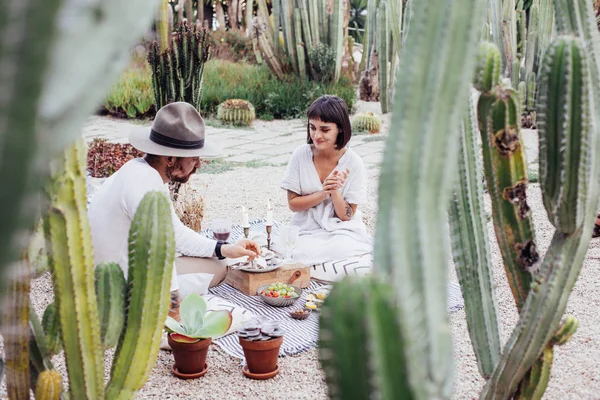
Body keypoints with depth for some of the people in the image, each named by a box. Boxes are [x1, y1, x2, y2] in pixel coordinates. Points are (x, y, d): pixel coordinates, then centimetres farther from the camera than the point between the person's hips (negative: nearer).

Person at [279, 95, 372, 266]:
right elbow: (293, 203, -2)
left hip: (344, 231, 0)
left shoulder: (353, 163, -9)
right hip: (308, 231, 0)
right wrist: (323, 193, -17)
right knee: (305, 256, -32)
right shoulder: (301, 155, -5)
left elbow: (347, 216, -5)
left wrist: (335, 191, -23)